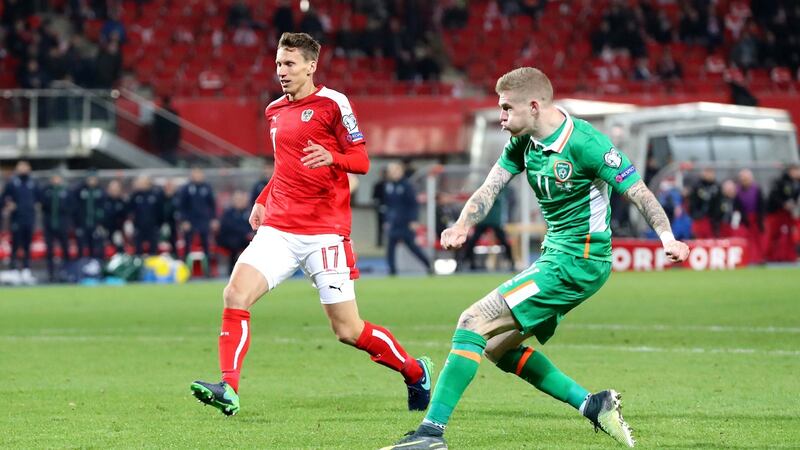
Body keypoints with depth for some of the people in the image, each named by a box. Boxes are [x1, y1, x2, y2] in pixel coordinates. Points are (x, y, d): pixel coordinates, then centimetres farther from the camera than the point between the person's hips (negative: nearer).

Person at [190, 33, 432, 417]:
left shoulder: (332, 103, -5)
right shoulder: (275, 111, 15)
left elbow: (361, 160, -6)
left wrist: (331, 157, -26)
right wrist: (262, 201, 17)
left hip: (325, 232, -5)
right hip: (278, 228, 6)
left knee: (348, 330, -2)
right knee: (235, 294, -17)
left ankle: (415, 372, 21)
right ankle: (228, 391, -20)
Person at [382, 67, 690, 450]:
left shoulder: (584, 143, -18)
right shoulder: (522, 142, 6)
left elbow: (637, 191, -17)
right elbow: (490, 188, 0)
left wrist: (667, 238, -31)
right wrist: (463, 225, -21)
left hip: (576, 261, -10)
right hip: (555, 256, 10)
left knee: (473, 322, -14)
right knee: (497, 347, 13)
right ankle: (592, 405, 11)